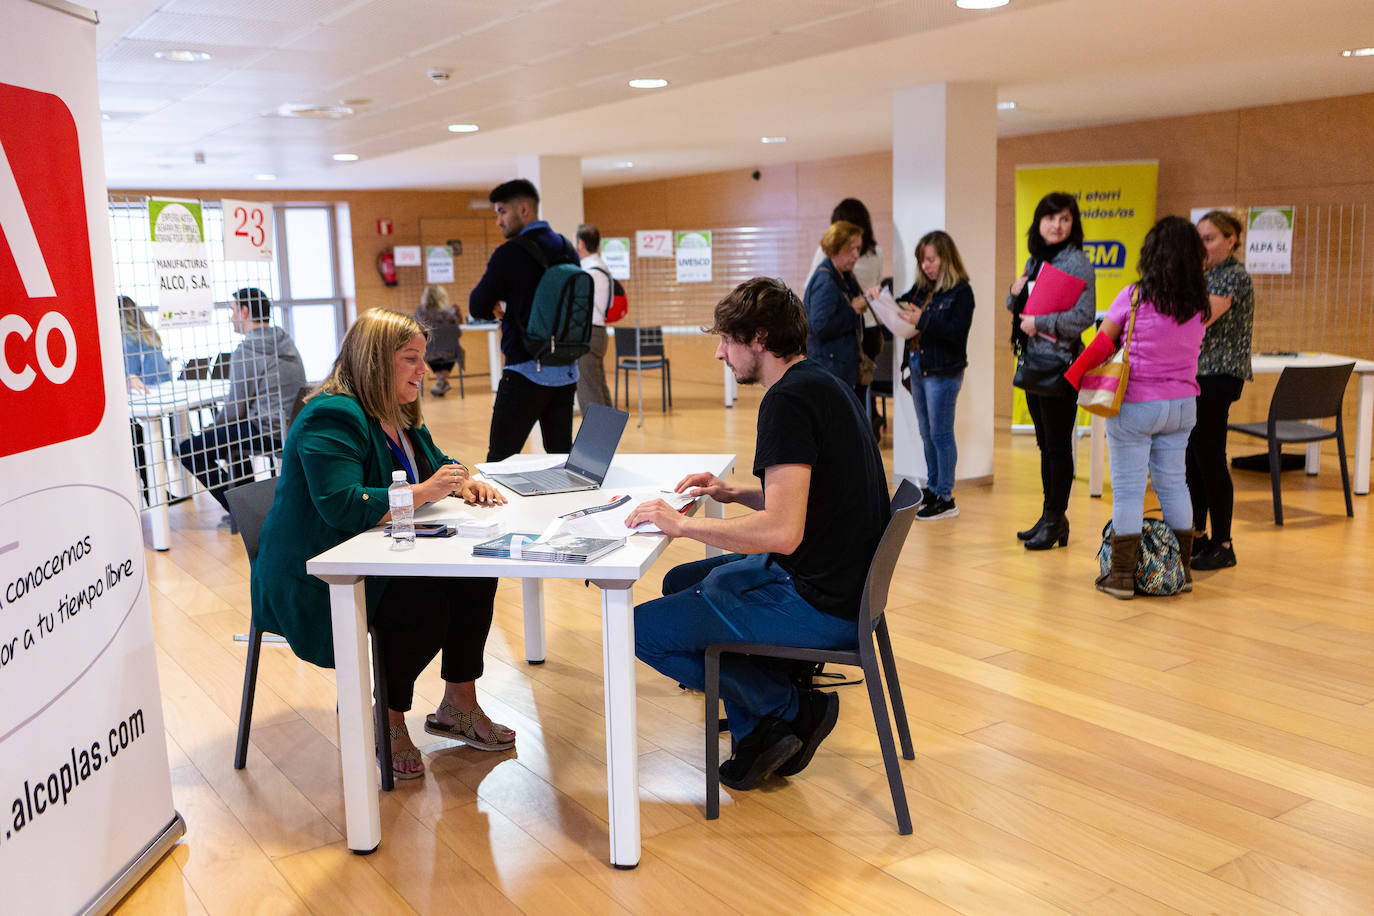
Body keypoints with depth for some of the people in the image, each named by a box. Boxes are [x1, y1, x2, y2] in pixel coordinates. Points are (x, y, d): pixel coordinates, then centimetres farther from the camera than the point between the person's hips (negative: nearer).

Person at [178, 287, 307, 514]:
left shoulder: (245, 352, -15)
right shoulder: (285, 341, 11)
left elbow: (235, 410, -12)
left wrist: (215, 426, 9)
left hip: (268, 432, -9)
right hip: (292, 426, 9)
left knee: (188, 450, -6)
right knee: (234, 432, 36)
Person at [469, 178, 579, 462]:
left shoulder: (510, 254, -11)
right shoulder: (568, 251, 9)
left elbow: (477, 307, -5)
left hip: (526, 372, -6)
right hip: (566, 371, 6)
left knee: (500, 457, -1)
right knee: (562, 455, 11)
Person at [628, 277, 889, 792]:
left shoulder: (788, 401, -21)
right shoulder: (820, 384, 11)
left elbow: (782, 532, -30)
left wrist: (681, 524, -20)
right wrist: (733, 494, 10)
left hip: (819, 604, -11)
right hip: (840, 580, 11)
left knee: (644, 630, -5)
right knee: (680, 583, 24)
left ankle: (793, 708, 5)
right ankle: (759, 732, 19)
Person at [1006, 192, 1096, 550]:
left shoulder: (1077, 262, -10)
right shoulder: (1035, 259, 13)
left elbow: (1084, 317, -17)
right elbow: (1016, 307, 21)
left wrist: (1040, 323, -18)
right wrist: (1015, 292, 1)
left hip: (1059, 363, -8)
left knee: (1058, 444, -2)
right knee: (1045, 444, 14)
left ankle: (1056, 518, 8)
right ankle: (1050, 517, 23)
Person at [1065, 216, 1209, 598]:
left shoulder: (1135, 296, -13)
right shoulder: (1199, 304, -1)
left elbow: (1101, 344, -5)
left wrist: (1072, 378, 5)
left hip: (1136, 406, -5)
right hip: (1182, 405, 5)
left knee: (1128, 488, 1)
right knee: (1174, 483, 15)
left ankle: (1122, 576, 5)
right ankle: (1180, 570, 23)